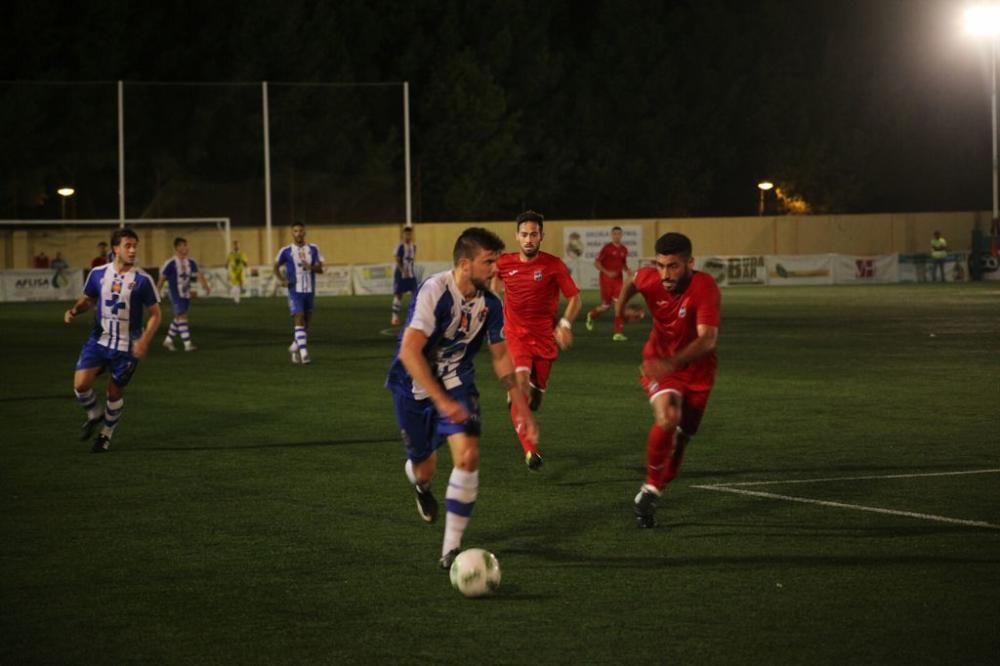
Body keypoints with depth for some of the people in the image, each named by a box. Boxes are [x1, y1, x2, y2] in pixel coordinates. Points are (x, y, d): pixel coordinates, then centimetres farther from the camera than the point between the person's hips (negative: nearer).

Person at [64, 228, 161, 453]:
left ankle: (106, 434, 29)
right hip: (99, 340, 2)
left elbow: (155, 314, -6)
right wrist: (74, 310, -8)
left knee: (115, 391, 6)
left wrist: (144, 340, -19)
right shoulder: (98, 273, -2)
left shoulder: (142, 279, -11)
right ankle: (95, 415, 20)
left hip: (127, 346, -2)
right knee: (80, 384, -11)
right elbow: (88, 299, 14)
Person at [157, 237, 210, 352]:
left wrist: (205, 285, -21)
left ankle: (168, 340, 28)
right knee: (182, 317, -12)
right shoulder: (171, 263, -14)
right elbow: (162, 279, -8)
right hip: (176, 295, -7)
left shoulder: (191, 262, 4)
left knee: (178, 318, 13)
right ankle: (187, 344, -14)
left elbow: (198, 274, -3)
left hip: (186, 294, 7)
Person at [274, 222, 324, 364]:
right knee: (299, 320, -15)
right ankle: (303, 353, -19)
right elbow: (276, 266, 10)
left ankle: (295, 346, 32)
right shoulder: (286, 251, -2)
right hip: (295, 290, -4)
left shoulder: (313, 249, 4)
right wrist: (281, 279, -7)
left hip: (310, 290, 4)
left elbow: (320, 268, 1)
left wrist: (310, 267, -20)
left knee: (307, 320, 12)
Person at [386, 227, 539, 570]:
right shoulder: (434, 291, -27)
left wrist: (522, 406, 4)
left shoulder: (489, 303, -9)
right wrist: (441, 402, -38)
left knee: (468, 455, -19)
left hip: (456, 382, 4)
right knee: (425, 467, 8)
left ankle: (451, 548, -10)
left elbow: (501, 356, 7)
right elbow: (409, 352, -33)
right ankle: (422, 486, 51)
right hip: (415, 385, -3)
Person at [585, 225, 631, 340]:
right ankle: (592, 315, 39)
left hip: (618, 279, 4)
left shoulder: (624, 250, 7)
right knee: (606, 305, 5)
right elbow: (596, 262, -8)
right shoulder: (607, 248, -8)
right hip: (606, 278, -4)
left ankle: (618, 333, -6)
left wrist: (627, 271, 0)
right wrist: (607, 272, -19)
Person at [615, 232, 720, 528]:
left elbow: (707, 339, -42)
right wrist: (621, 305, 4)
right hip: (658, 362, 0)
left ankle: (650, 495, 34)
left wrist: (672, 362, -55)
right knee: (668, 416, -29)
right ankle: (650, 488, -14)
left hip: (696, 370, 0)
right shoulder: (649, 278, -18)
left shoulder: (705, 287, -30)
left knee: (680, 437, 11)